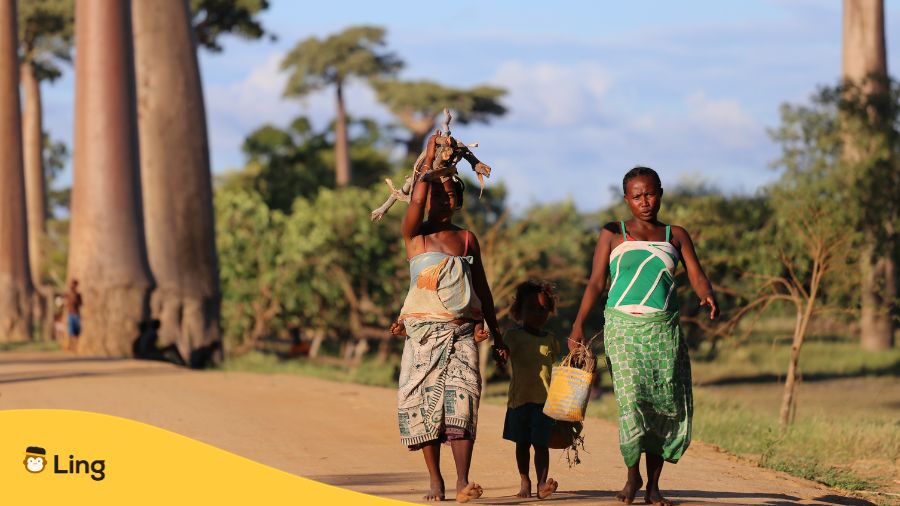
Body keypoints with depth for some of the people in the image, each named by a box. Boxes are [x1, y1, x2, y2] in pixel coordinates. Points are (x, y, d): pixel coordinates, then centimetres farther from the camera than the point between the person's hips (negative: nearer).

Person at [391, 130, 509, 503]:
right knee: (425, 402, -4)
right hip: (423, 331, -1)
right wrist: (429, 162, -1)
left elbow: (482, 289, 17)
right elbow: (417, 199, -15)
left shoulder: (467, 239, 13)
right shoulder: (415, 234, 5)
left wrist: (496, 335, 16)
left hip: (462, 331, 1)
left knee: (461, 399, -14)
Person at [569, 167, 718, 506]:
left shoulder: (676, 236, 13)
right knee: (631, 399, -15)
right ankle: (633, 475, 2)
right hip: (623, 326, -2)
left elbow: (697, 277, 4)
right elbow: (596, 283, 3)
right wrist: (579, 324, -10)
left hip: (664, 329, 2)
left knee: (667, 404, -3)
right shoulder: (613, 235, 9)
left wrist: (708, 298, -19)